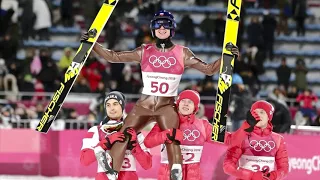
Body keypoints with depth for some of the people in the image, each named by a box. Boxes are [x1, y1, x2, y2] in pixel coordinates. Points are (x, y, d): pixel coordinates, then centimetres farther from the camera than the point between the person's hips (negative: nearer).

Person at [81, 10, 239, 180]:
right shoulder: (144, 51, 6)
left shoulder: (182, 54, 3)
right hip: (143, 105, 2)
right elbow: (114, 57, 5)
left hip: (167, 106, -2)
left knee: (172, 140, -24)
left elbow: (209, 69, 1)